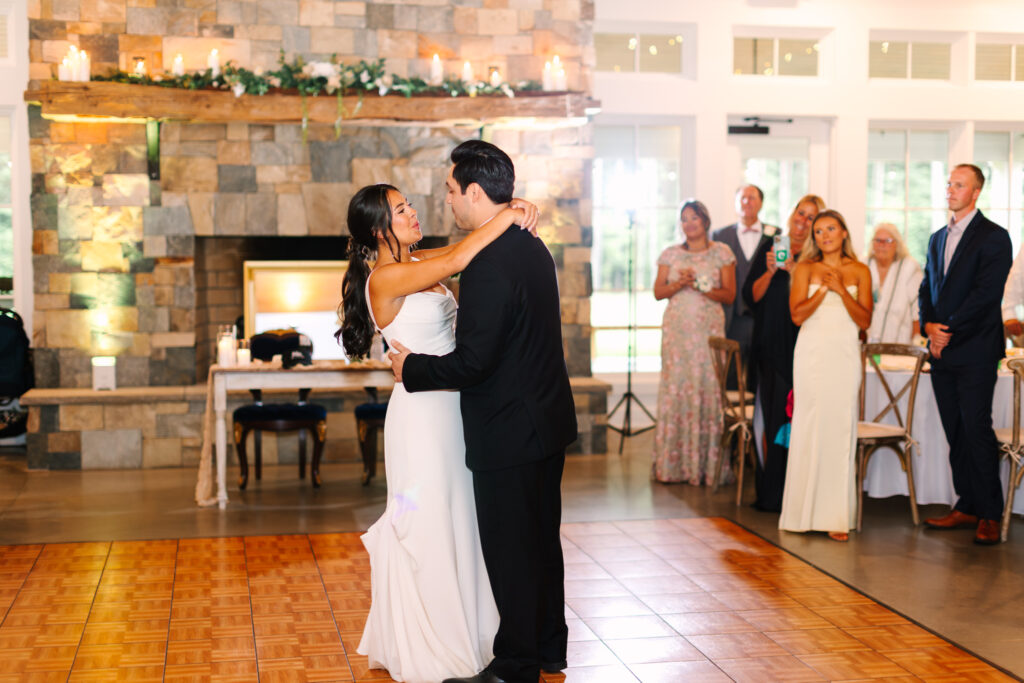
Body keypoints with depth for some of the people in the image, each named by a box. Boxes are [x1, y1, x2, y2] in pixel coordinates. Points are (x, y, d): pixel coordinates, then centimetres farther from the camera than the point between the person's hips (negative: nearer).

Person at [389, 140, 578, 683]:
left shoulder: (488, 265, -23)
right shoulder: (533, 248, 7)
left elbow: (473, 362, -24)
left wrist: (411, 368, -9)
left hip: (508, 434, -10)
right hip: (547, 421, 10)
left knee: (510, 551, 3)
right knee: (542, 540, 20)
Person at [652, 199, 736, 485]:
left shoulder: (721, 253, 6)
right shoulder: (671, 254, 11)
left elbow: (729, 295, 1)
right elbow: (658, 292, 8)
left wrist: (700, 286, -12)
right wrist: (680, 283, -9)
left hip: (709, 329, -1)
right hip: (677, 329, 2)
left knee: (708, 388, -6)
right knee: (674, 387, -2)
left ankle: (707, 464, 0)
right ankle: (672, 464, 3)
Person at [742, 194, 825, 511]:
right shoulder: (769, 246, 8)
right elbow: (751, 295, 5)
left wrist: (794, 271, -13)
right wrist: (770, 271, -10)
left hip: (803, 347, -1)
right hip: (772, 346, 1)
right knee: (772, 414, 1)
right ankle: (770, 494, 8)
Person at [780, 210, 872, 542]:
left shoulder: (859, 271, 8)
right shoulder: (806, 268, 7)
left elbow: (865, 320, 1)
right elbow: (797, 314, -2)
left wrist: (841, 290, -9)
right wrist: (824, 288, -11)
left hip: (844, 356, 0)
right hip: (812, 353, 0)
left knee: (840, 429, -3)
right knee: (808, 427, -1)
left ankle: (837, 517, 1)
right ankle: (804, 512, 7)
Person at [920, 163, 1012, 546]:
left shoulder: (994, 238, -5)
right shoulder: (938, 239, 18)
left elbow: (986, 294, -13)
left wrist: (949, 330, -13)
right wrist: (929, 326, -1)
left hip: (975, 352, -7)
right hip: (942, 353, 7)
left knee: (977, 430, -7)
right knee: (955, 433, 9)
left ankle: (989, 515, 0)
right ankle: (966, 507, 16)